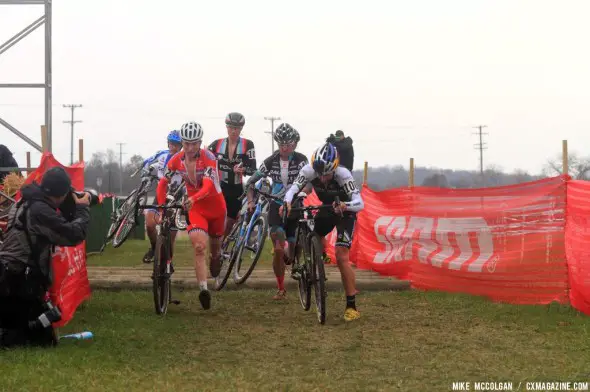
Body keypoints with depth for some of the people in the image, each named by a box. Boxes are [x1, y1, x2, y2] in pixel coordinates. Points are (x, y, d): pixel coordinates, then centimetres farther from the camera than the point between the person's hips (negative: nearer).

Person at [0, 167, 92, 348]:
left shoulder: (28, 203, 16)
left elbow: (60, 227, 26)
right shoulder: (39, 209, -15)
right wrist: (82, 208, 0)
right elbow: (73, 235, -15)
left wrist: (72, 208, 13)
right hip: (18, 284, -10)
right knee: (44, 339, -6)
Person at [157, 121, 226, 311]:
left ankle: (216, 257, 57)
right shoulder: (176, 160, -11)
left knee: (215, 245, 19)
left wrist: (193, 198, -53)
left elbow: (208, 185, -36)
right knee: (199, 247, -20)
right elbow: (163, 183, 0)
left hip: (215, 206, -1)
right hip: (195, 208, 1)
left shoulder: (208, 157, -23)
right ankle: (203, 289, -28)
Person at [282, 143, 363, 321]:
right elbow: (294, 187, -33)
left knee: (342, 257, -16)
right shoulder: (309, 170, -24)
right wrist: (287, 201, -54)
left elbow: (360, 203, -40)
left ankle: (351, 306, -13)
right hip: (327, 209, 5)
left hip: (345, 213, -5)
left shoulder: (343, 174, -34)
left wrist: (345, 205, -60)